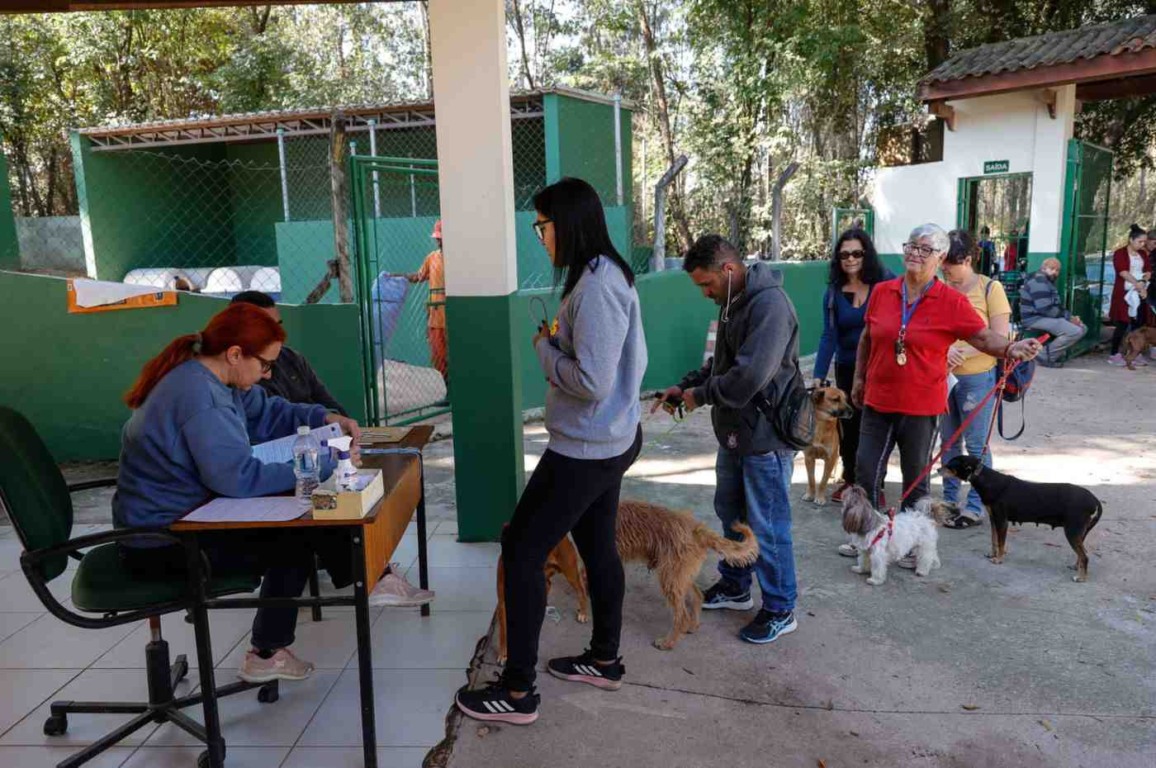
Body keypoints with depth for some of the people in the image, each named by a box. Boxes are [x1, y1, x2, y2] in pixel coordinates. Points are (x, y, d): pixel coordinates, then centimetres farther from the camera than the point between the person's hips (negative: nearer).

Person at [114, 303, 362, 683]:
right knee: (295, 539, -3)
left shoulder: (208, 379, 4)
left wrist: (326, 419, 0)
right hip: (163, 545, -9)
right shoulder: (197, 395, -28)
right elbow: (239, 477, -34)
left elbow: (268, 412, 16)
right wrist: (319, 466, -27)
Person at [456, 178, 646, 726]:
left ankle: (517, 692, 11)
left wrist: (545, 348, -12)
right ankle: (604, 661, 37)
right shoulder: (610, 274, 9)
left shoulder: (595, 287, -23)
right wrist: (559, 342, 6)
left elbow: (591, 383, -27)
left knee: (522, 551, -1)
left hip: (585, 450, -10)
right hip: (612, 440, 10)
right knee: (598, 548, 20)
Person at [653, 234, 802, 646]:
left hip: (764, 438, -10)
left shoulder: (769, 304, -23)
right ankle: (735, 587, 40)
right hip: (734, 432, 10)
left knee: (767, 526, 2)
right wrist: (686, 384, 5)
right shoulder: (733, 302, 9)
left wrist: (700, 395, -17)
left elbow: (750, 375, -30)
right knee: (730, 511, 22)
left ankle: (780, 611, 19)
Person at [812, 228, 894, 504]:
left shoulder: (885, 281, -8)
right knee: (849, 424, 8)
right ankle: (850, 479, 25)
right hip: (847, 367, 2)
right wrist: (819, 375, -11)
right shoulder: (834, 291, -1)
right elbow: (829, 335, -4)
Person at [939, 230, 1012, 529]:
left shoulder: (990, 288, -7)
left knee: (976, 445, 4)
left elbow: (1000, 337, -11)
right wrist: (943, 350, -12)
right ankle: (949, 501, 27)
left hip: (977, 378, -4)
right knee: (949, 442, 14)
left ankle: (975, 507, 15)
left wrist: (962, 353, -19)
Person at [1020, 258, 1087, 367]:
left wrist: (1071, 317, -1)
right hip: (1035, 318, -11)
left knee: (1082, 327, 9)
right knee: (1076, 331, -23)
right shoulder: (1039, 282, -15)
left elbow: (1057, 307, 17)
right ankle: (1045, 356, -13)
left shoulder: (1049, 282, 20)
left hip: (1047, 317, 11)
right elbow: (1046, 309, -23)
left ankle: (1056, 352, -1)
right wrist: (1068, 317, -15)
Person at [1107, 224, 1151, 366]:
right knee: (1122, 324, -7)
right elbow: (1123, 272, -14)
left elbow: (1148, 271, 10)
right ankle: (1114, 355, -2)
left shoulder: (1143, 254, 16)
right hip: (1124, 293, -6)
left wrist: (1143, 282, -10)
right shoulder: (1120, 253, -4)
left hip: (1140, 293, 6)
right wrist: (1137, 284, -20)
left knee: (1137, 323, 4)